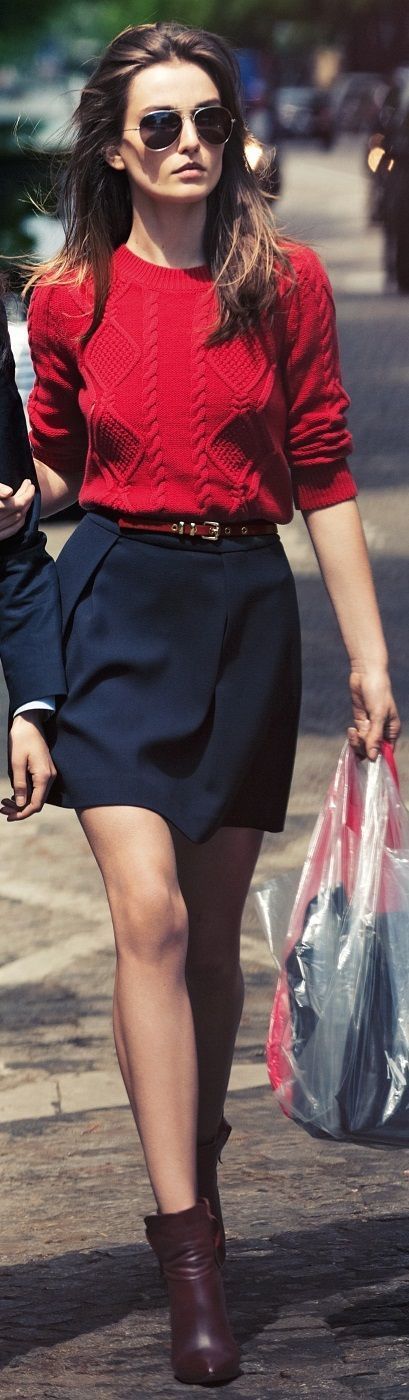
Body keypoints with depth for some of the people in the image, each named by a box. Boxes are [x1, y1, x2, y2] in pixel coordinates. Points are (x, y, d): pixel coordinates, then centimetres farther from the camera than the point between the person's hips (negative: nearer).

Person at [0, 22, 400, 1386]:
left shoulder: (285, 281, 1)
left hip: (246, 607, 1)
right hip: (116, 603, -1)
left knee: (212, 928, 7)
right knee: (150, 914, -13)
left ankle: (195, 1162, 29)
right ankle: (190, 1250, -12)